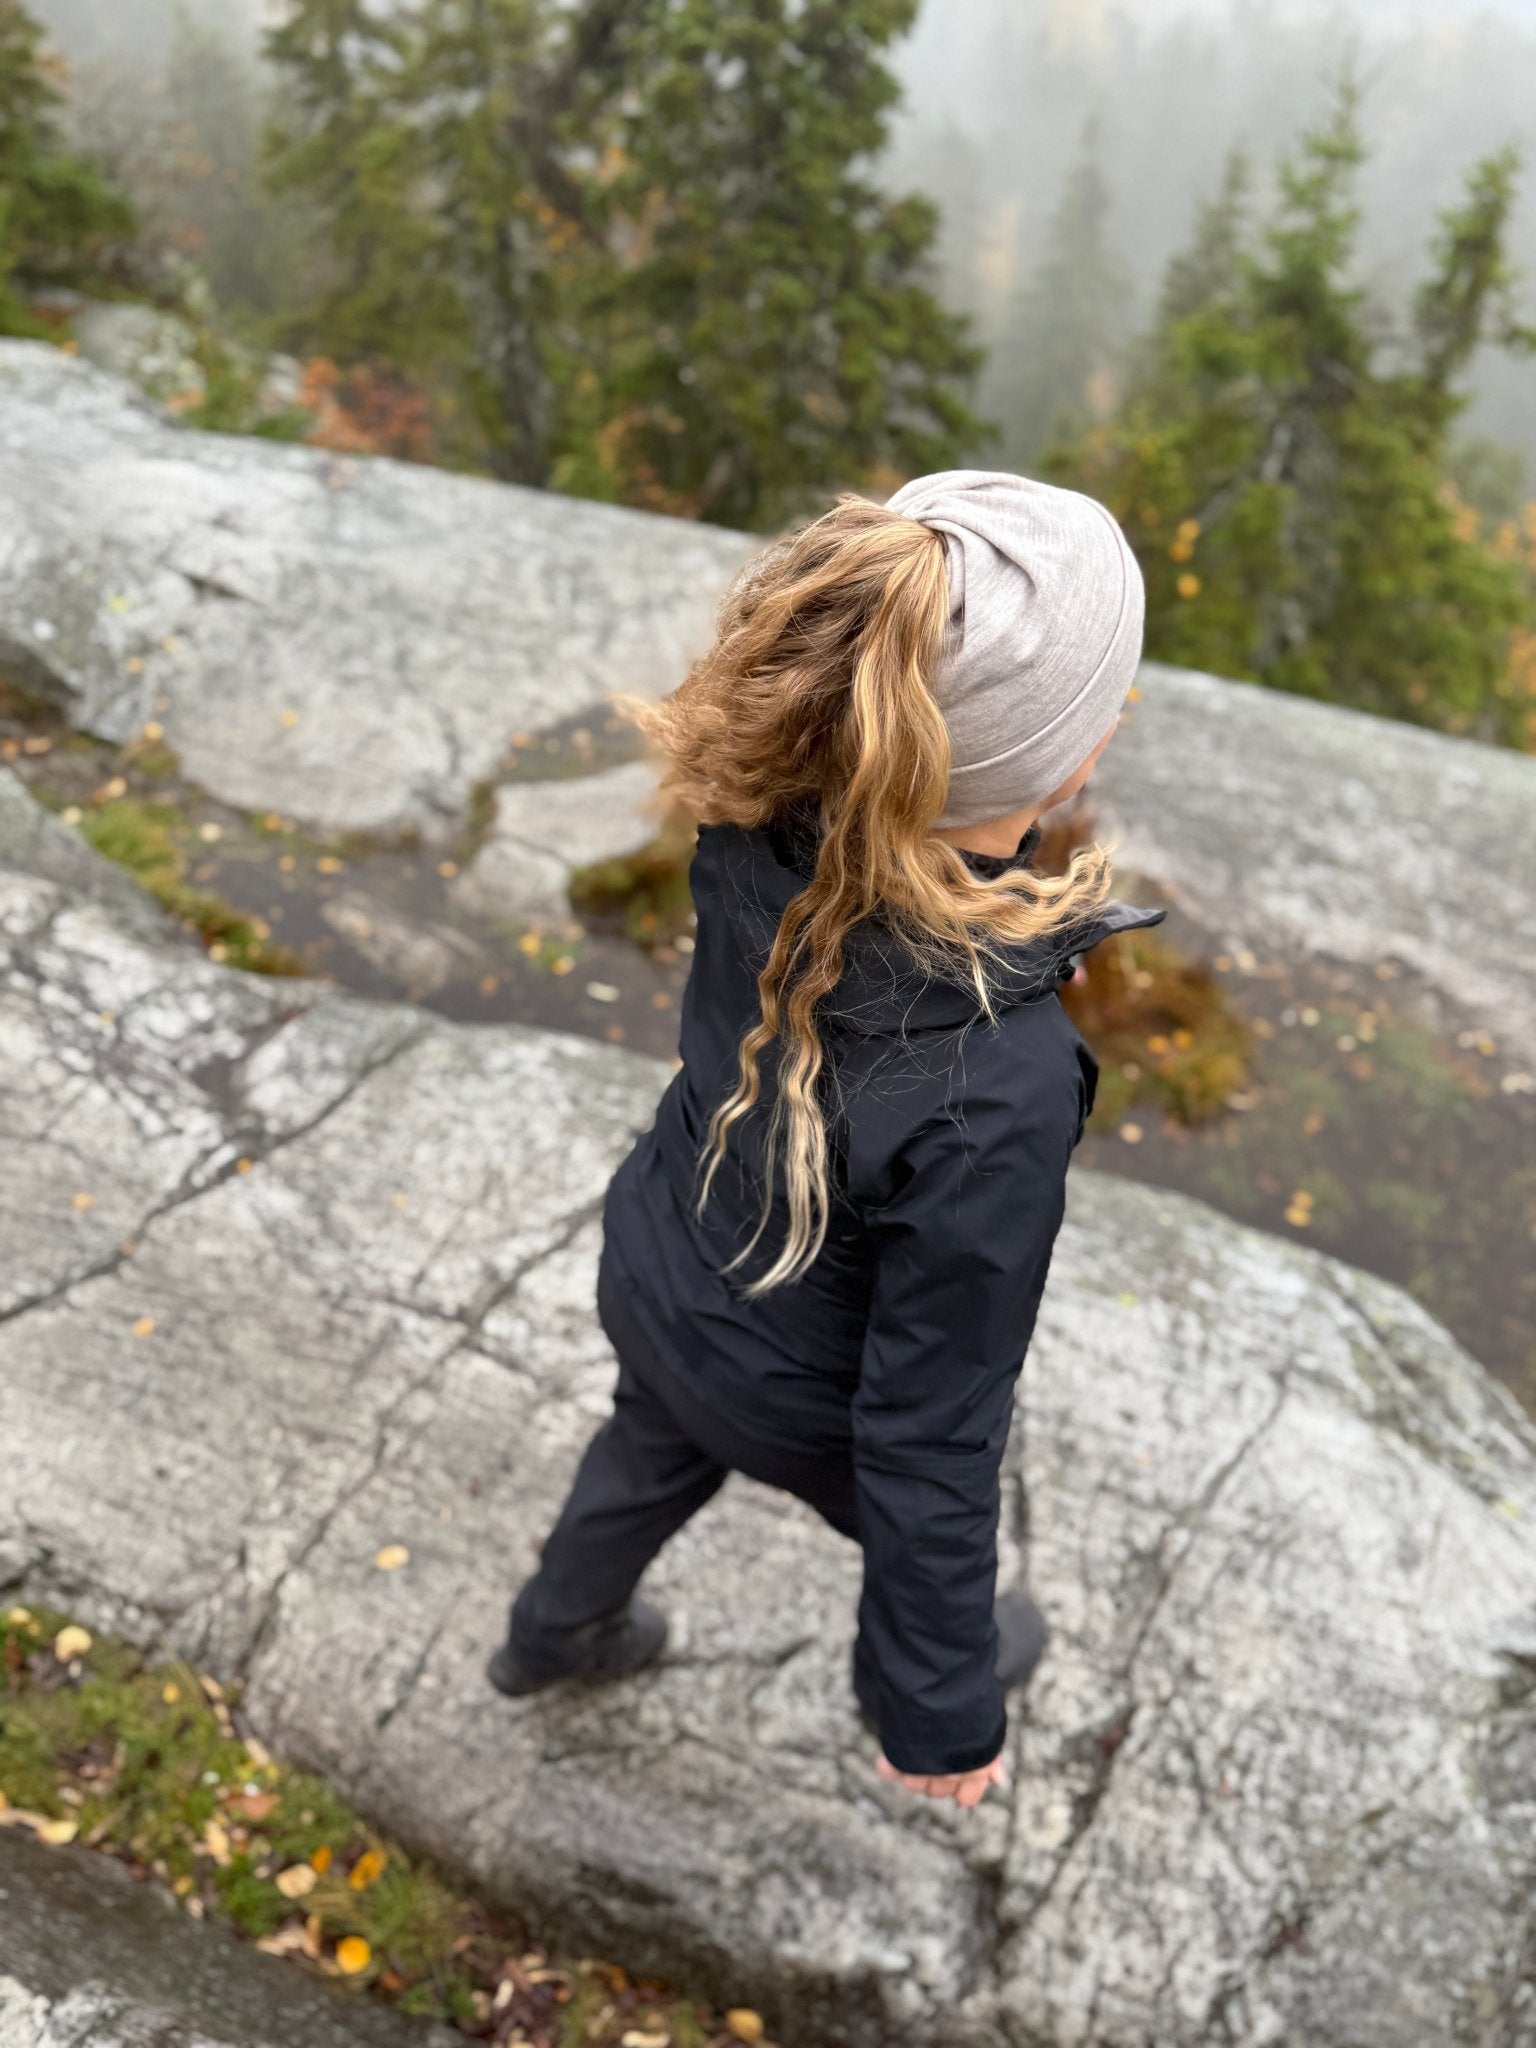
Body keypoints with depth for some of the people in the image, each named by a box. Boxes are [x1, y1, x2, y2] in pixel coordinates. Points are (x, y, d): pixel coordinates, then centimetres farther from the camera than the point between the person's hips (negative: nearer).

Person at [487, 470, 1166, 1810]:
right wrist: (943, 1705, -15)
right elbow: (934, 1426, -32)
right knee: (919, 1505, 32)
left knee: (661, 1444, 38)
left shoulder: (760, 831, -28)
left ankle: (559, 1633, 69)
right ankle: (897, 1671, 67)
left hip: (651, 1271, 5)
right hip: (783, 1392, -4)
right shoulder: (994, 1093, -44)